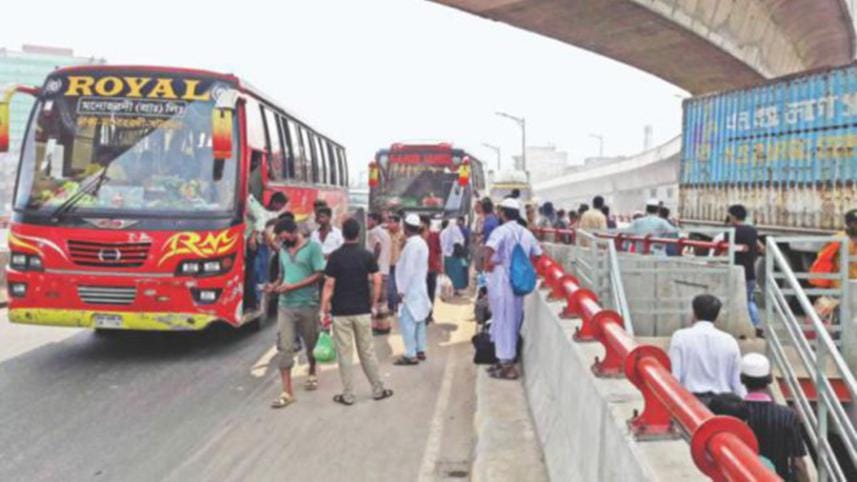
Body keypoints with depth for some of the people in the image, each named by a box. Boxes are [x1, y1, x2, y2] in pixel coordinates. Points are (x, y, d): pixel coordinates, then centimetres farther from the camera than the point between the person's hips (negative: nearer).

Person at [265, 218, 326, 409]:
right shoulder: (283, 250, 8)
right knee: (284, 347, -4)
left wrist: (293, 286, -18)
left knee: (311, 344, 15)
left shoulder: (312, 247, -9)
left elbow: (319, 275, -13)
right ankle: (287, 392, -2)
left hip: (308, 305, -4)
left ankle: (312, 374, 42)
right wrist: (275, 286, -3)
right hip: (285, 305, 4)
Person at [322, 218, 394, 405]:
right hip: (363, 311, 2)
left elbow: (329, 285, -10)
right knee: (367, 352, 12)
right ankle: (378, 390, 19)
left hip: (340, 312, -2)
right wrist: (373, 304, 7)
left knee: (344, 354, 5)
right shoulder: (368, 255, -1)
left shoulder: (335, 256, -7)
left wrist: (324, 309, -4)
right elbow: (377, 282, -4)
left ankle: (348, 395, 10)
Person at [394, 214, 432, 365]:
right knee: (418, 321, 14)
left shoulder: (412, 244, -18)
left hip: (410, 289, -10)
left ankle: (410, 355, -7)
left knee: (407, 321, -8)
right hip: (419, 288, 10)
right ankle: (420, 351, 21)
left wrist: (402, 289, -17)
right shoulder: (422, 243, 12)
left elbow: (408, 269, -21)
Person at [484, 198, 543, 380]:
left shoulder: (502, 230, -13)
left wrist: (487, 262, -15)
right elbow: (537, 254, 15)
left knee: (503, 322, 1)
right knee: (513, 322, 16)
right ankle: (508, 360, 27)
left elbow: (490, 247, -31)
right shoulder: (526, 233, 9)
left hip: (501, 281, -7)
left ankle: (506, 366, 7)